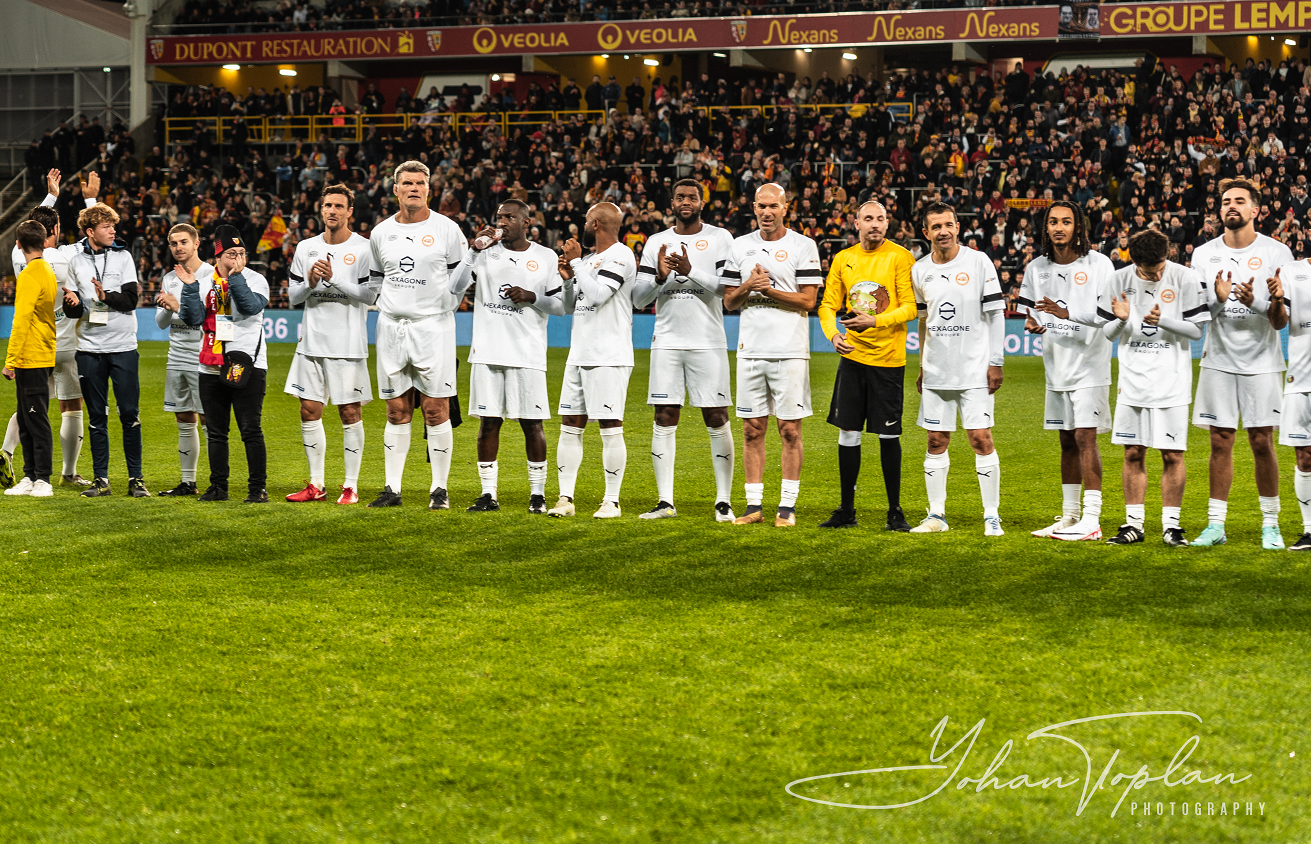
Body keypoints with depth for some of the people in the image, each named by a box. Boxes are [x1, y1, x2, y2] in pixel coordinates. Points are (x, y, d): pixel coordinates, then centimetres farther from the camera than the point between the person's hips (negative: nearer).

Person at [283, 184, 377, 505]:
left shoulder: (364, 249, -4)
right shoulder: (305, 248, 11)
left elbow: (370, 294, -12)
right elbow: (293, 296, 12)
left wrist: (333, 278, -18)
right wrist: (310, 283, -8)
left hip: (348, 344, -5)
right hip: (312, 342, 5)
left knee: (350, 412, -1)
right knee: (309, 412, 5)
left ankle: (351, 485, 6)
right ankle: (316, 484, 15)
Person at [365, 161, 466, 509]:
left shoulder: (446, 229, -1)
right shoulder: (381, 232, 11)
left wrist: (444, 307, -4)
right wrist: (390, 306, 11)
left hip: (433, 327, -3)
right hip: (391, 327, 3)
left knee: (436, 411, -3)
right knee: (397, 412, 7)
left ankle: (440, 489, 3)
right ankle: (392, 488, 11)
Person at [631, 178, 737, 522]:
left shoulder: (720, 238, 2)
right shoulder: (656, 242, 10)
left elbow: (727, 289, -9)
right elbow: (638, 298, 7)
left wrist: (690, 271, -21)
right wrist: (660, 277, -13)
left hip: (708, 342, -3)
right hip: (667, 342, 3)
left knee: (717, 420, -2)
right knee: (664, 419, 1)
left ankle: (724, 501, 5)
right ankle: (665, 502, 6)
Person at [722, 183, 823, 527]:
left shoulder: (803, 246, -1)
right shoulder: (741, 246, 11)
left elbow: (807, 300, -6)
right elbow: (729, 302, 12)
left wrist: (768, 289, -13)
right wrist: (748, 287, -7)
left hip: (789, 351, -4)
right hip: (750, 349, 4)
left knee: (790, 430, -1)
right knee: (752, 430, 5)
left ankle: (787, 506, 5)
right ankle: (754, 505, 11)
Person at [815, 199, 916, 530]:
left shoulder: (900, 257, -5)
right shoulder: (842, 259, 8)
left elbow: (910, 307, -10)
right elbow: (828, 305, 9)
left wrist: (875, 321, -22)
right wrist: (833, 334, -9)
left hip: (888, 357, -4)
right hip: (852, 355, 4)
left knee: (888, 435, 0)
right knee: (848, 432, 5)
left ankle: (895, 511, 11)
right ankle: (846, 510, 14)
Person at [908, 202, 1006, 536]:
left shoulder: (978, 262, -4)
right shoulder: (920, 270, 7)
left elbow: (995, 314, -2)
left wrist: (995, 363, -7)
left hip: (974, 369, -4)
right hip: (936, 370, 4)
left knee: (981, 439, -6)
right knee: (936, 442, 5)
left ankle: (992, 517, 1)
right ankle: (936, 515, 13)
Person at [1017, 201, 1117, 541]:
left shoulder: (1098, 264, -6)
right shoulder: (1037, 268, 9)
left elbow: (1109, 313, -11)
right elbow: (1030, 310, 16)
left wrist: (1068, 314, -23)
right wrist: (1033, 323, -8)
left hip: (1090, 365, -5)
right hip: (1057, 366, 6)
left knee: (1085, 437, -11)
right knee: (1067, 441, 12)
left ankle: (1091, 520, -11)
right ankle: (1069, 516, 19)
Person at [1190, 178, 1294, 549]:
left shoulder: (1276, 253, -2)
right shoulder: (1204, 254, 5)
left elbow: (1281, 321, -4)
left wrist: (1257, 302, -25)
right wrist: (1217, 300, -16)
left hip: (1261, 361, -2)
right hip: (1219, 360, 2)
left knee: (1262, 443, -1)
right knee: (1220, 442, 4)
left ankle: (1270, 524, 11)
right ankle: (1216, 524, 10)